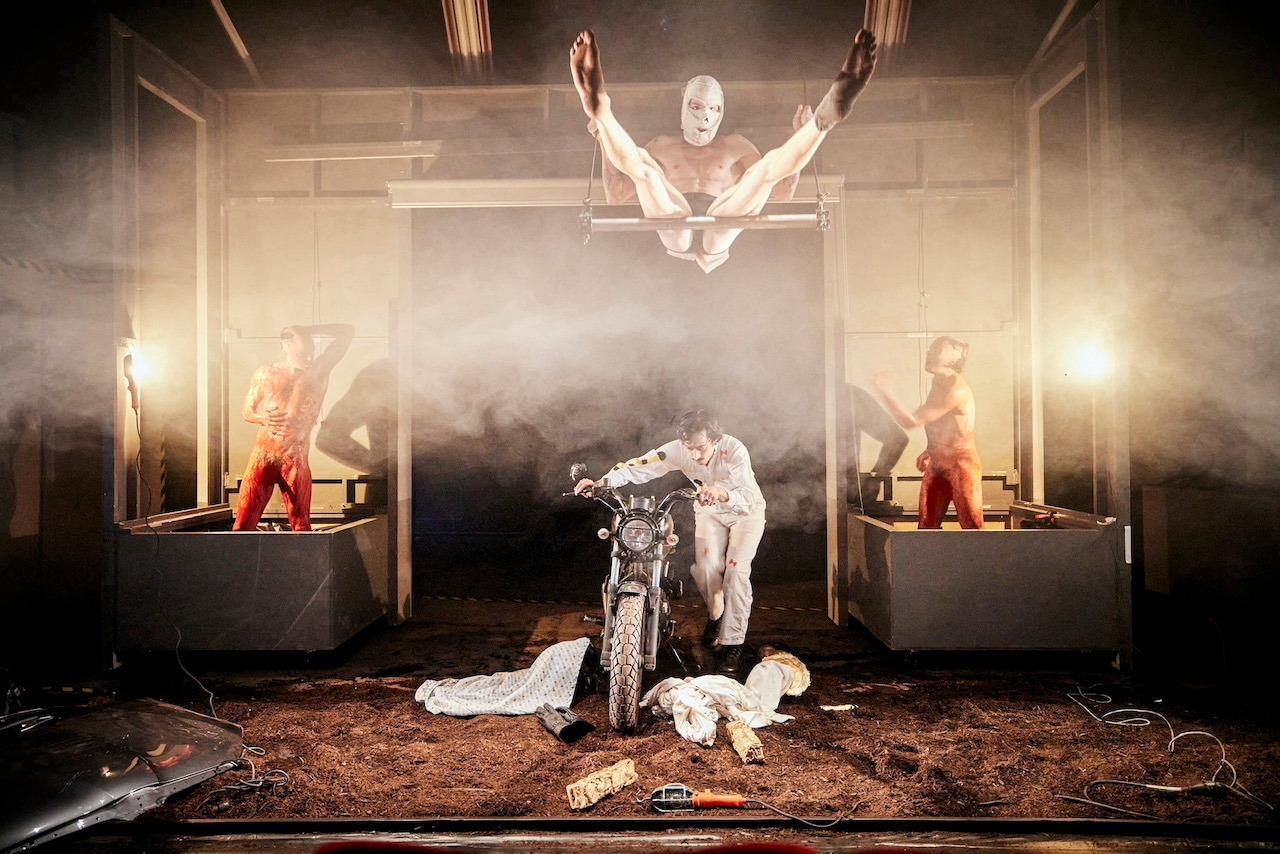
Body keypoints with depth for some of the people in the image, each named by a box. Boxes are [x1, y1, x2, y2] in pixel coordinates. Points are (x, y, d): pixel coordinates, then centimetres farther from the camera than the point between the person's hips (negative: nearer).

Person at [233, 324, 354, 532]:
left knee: (301, 525, 4)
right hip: (262, 454, 0)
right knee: (244, 522, -2)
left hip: (296, 460, 0)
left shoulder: (319, 370, 3)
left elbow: (347, 331, 1)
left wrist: (305, 331, -3)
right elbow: (247, 411, 16)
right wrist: (264, 419, -7)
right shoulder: (265, 373, 7)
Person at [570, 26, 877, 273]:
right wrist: (605, 141, 9)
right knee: (637, 161, -20)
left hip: (721, 229, 0)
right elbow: (615, 196, 20)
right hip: (674, 230, 0)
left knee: (771, 164, -19)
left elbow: (782, 193, 22)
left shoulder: (736, 146, 32)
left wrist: (798, 139, 10)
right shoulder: (662, 147, 31)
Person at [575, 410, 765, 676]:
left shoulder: (734, 450, -35)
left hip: (746, 511, -3)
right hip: (709, 511, 3)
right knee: (706, 567, -14)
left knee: (736, 569, -16)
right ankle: (715, 614, 18)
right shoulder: (678, 450, -25)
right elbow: (639, 466, -30)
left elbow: (748, 497, -47)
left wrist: (722, 494, -68)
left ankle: (734, 645, -6)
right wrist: (600, 483, -44)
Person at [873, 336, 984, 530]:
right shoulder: (938, 382, 7)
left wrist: (886, 393, -22)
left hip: (962, 465, -8)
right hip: (936, 465, 8)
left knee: (972, 528, -4)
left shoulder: (957, 389, -23)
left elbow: (910, 421, -26)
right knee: (926, 528, 6)